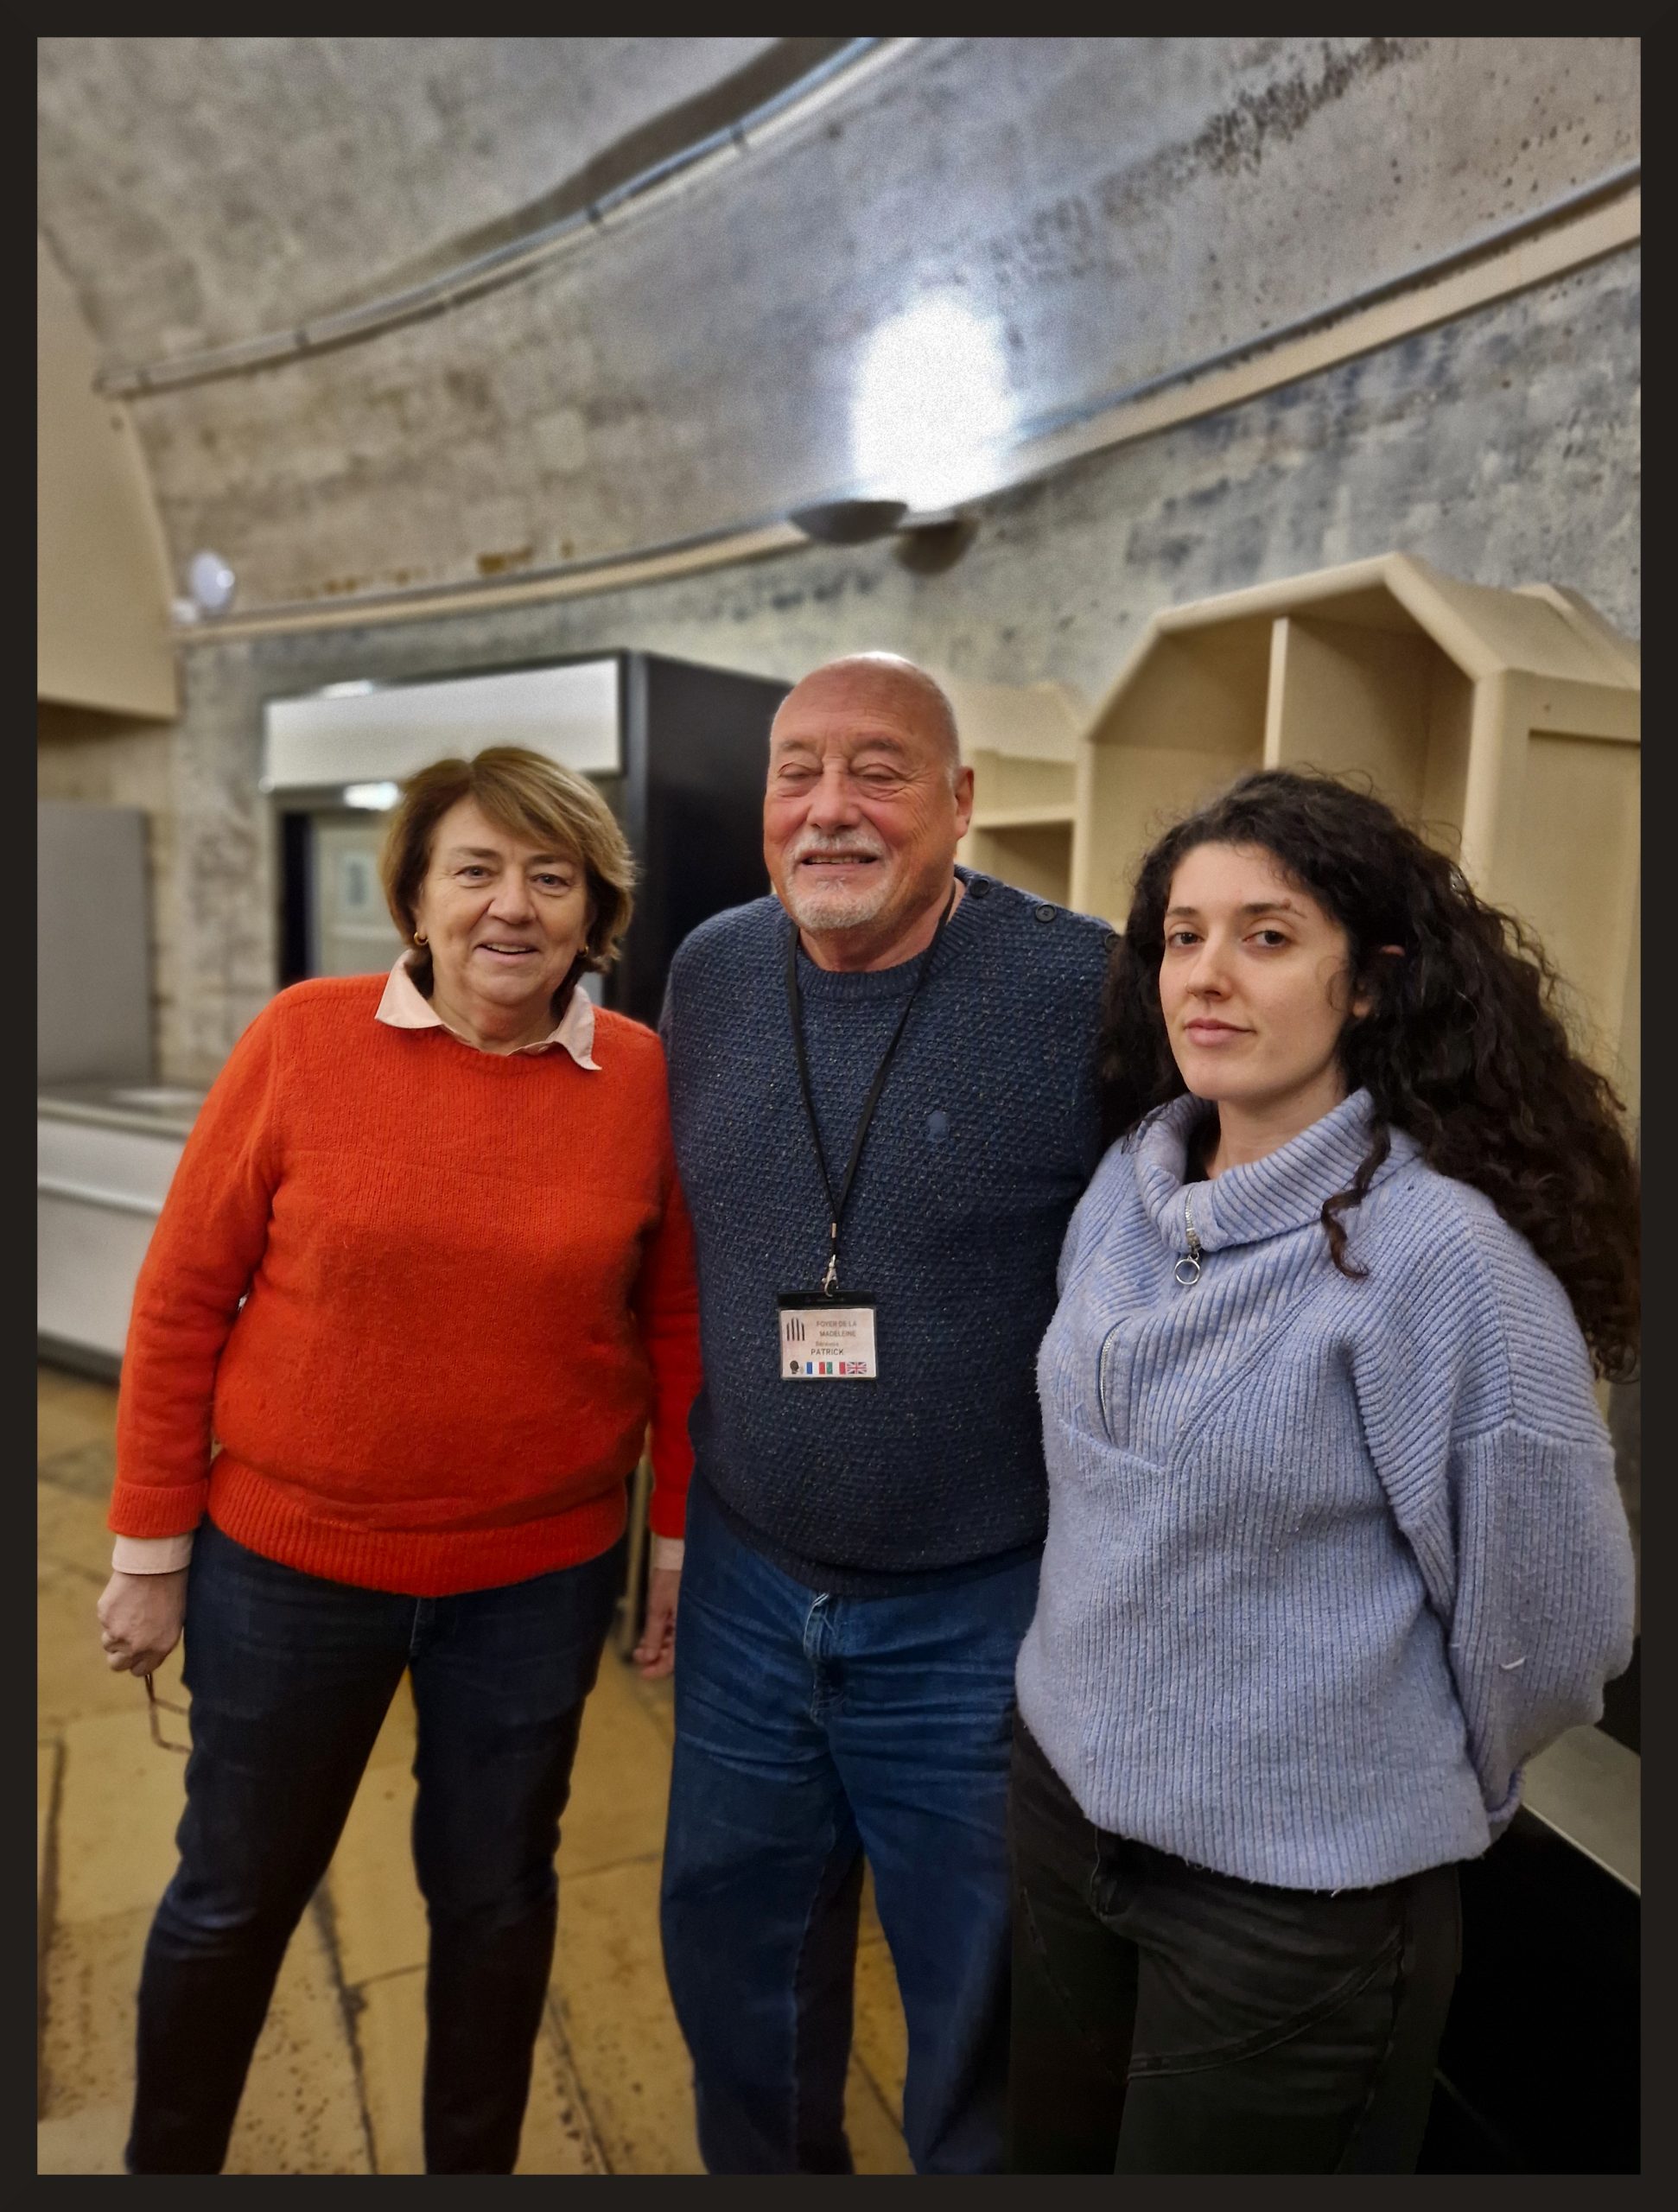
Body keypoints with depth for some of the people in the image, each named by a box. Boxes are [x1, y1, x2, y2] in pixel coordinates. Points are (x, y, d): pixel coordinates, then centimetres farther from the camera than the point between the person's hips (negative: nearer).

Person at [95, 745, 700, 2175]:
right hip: (284, 1560, 0)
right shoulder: (305, 1039, -10)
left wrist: (681, 1538, 1)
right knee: (235, 1896, 20)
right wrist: (150, 1547, -2)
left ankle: (474, 2164, 48)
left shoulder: (645, 1077, -8)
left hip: (541, 1575, 1)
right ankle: (168, 2163, 51)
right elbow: (182, 1299, -5)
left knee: (496, 1895, 19)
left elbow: (675, 1326, -2)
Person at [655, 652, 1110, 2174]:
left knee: (981, 1995, 18)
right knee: (732, 1961, 26)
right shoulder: (709, 973, -1)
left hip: (978, 1607, -4)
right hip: (746, 1580, 5)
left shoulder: (1084, 990, -18)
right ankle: (767, 2169, 55)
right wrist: (687, 1505, 14)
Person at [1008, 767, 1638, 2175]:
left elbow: (1555, 1611, -14)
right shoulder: (1136, 1175, -3)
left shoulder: (1437, 1251, -24)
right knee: (1053, 2158, 26)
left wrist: (1424, 1794, 1)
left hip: (1300, 1890, -6)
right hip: (1063, 1796, 6)